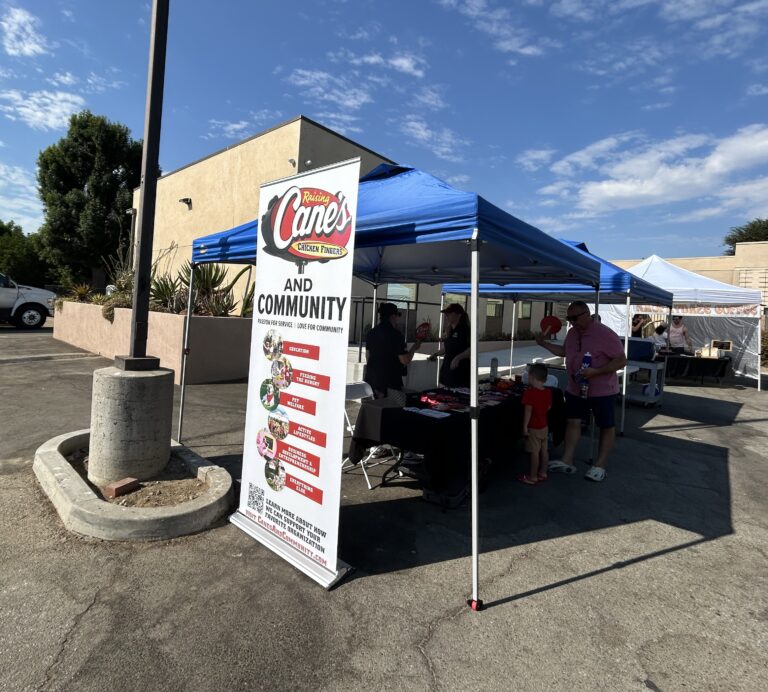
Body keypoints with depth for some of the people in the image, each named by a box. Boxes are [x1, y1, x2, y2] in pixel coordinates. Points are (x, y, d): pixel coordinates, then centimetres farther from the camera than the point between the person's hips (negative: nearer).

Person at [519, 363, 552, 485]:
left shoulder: (529, 392, -20)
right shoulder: (548, 392, 1)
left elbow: (528, 411, -21)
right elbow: (549, 408, 10)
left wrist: (525, 427, -17)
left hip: (533, 428, -7)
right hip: (544, 426, 7)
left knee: (534, 452, -1)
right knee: (544, 450, 15)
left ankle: (532, 477, 7)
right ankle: (542, 473, 27)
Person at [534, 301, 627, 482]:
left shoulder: (605, 334, -20)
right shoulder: (572, 333, 2)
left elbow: (621, 361, -20)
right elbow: (564, 351, 19)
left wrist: (595, 371, -30)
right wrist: (544, 343, 8)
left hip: (602, 390, -6)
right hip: (575, 389, 6)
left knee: (606, 426, 8)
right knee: (573, 421, 7)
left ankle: (600, 466, 18)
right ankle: (567, 461, 13)